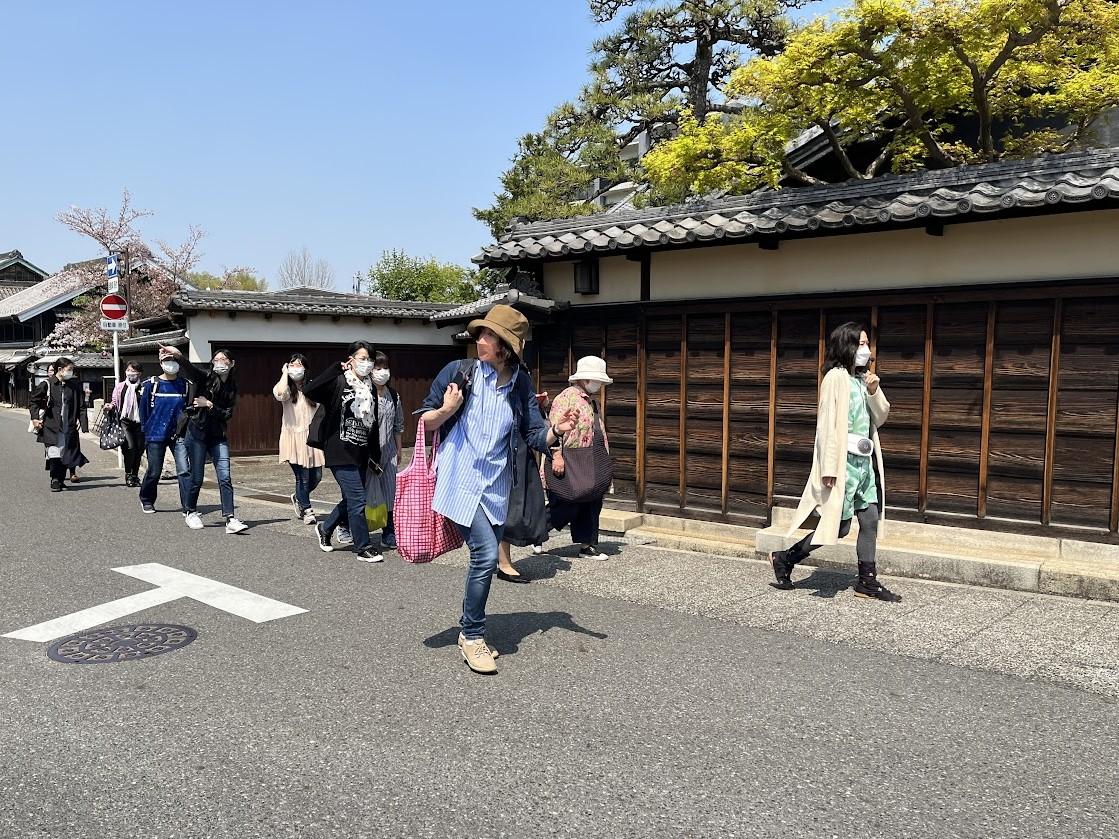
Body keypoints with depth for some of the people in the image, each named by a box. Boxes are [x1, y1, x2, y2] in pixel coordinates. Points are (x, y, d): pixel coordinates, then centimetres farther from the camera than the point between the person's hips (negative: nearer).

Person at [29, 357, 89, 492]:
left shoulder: (74, 386, 7)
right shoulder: (47, 385, -3)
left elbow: (79, 405, 11)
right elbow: (34, 401, 6)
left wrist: (82, 420, 0)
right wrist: (35, 418, -1)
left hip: (69, 426, 3)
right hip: (51, 426, -3)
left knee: (66, 454, 6)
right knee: (54, 454, -11)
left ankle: (61, 480, 19)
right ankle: (55, 480, 0)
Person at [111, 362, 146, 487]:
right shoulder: (120, 386, 7)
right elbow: (114, 403, 13)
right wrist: (111, 407, -8)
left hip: (139, 423, 1)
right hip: (125, 421, -1)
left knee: (139, 449, 4)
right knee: (130, 447, -15)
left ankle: (135, 475, 21)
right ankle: (128, 475, 2)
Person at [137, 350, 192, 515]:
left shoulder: (184, 385, 5)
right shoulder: (151, 384, 0)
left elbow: (189, 408, 10)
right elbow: (144, 409, 4)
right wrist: (146, 430, 2)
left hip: (178, 434, 1)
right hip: (156, 435, -1)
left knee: (184, 470, -10)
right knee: (154, 472, 9)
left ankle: (188, 508, -8)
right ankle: (146, 501, 34)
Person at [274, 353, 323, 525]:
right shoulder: (287, 388, -1)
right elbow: (279, 394, -27)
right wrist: (285, 374, -12)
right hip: (293, 438, -4)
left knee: (316, 476, 5)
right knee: (302, 477, -5)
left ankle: (298, 497, 34)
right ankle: (307, 510, 14)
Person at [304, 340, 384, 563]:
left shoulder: (371, 388, 11)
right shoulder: (339, 383, -9)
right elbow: (309, 391, -27)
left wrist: (375, 456, 16)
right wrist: (337, 369, -28)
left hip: (361, 454, 7)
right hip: (341, 453, -7)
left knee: (351, 500, 16)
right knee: (357, 500, -8)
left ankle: (325, 528, 39)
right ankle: (364, 548, 4)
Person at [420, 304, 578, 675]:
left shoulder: (521, 385, 2)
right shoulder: (459, 372, -6)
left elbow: (535, 437, 2)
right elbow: (425, 422, 2)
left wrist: (556, 431, -19)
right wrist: (446, 410, -18)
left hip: (496, 485, 4)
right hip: (460, 479, -4)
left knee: (485, 556, 12)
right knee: (487, 552, -16)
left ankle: (470, 632, 32)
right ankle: (473, 636, 2)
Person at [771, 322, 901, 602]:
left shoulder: (862, 379, 14)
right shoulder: (836, 377, -10)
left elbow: (880, 417, 17)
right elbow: (828, 424, -15)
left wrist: (874, 391, -3)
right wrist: (829, 468, -20)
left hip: (865, 461, 8)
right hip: (844, 461, -8)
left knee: (870, 519, 6)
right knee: (839, 526, -4)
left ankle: (867, 581, 14)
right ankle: (784, 559, 9)